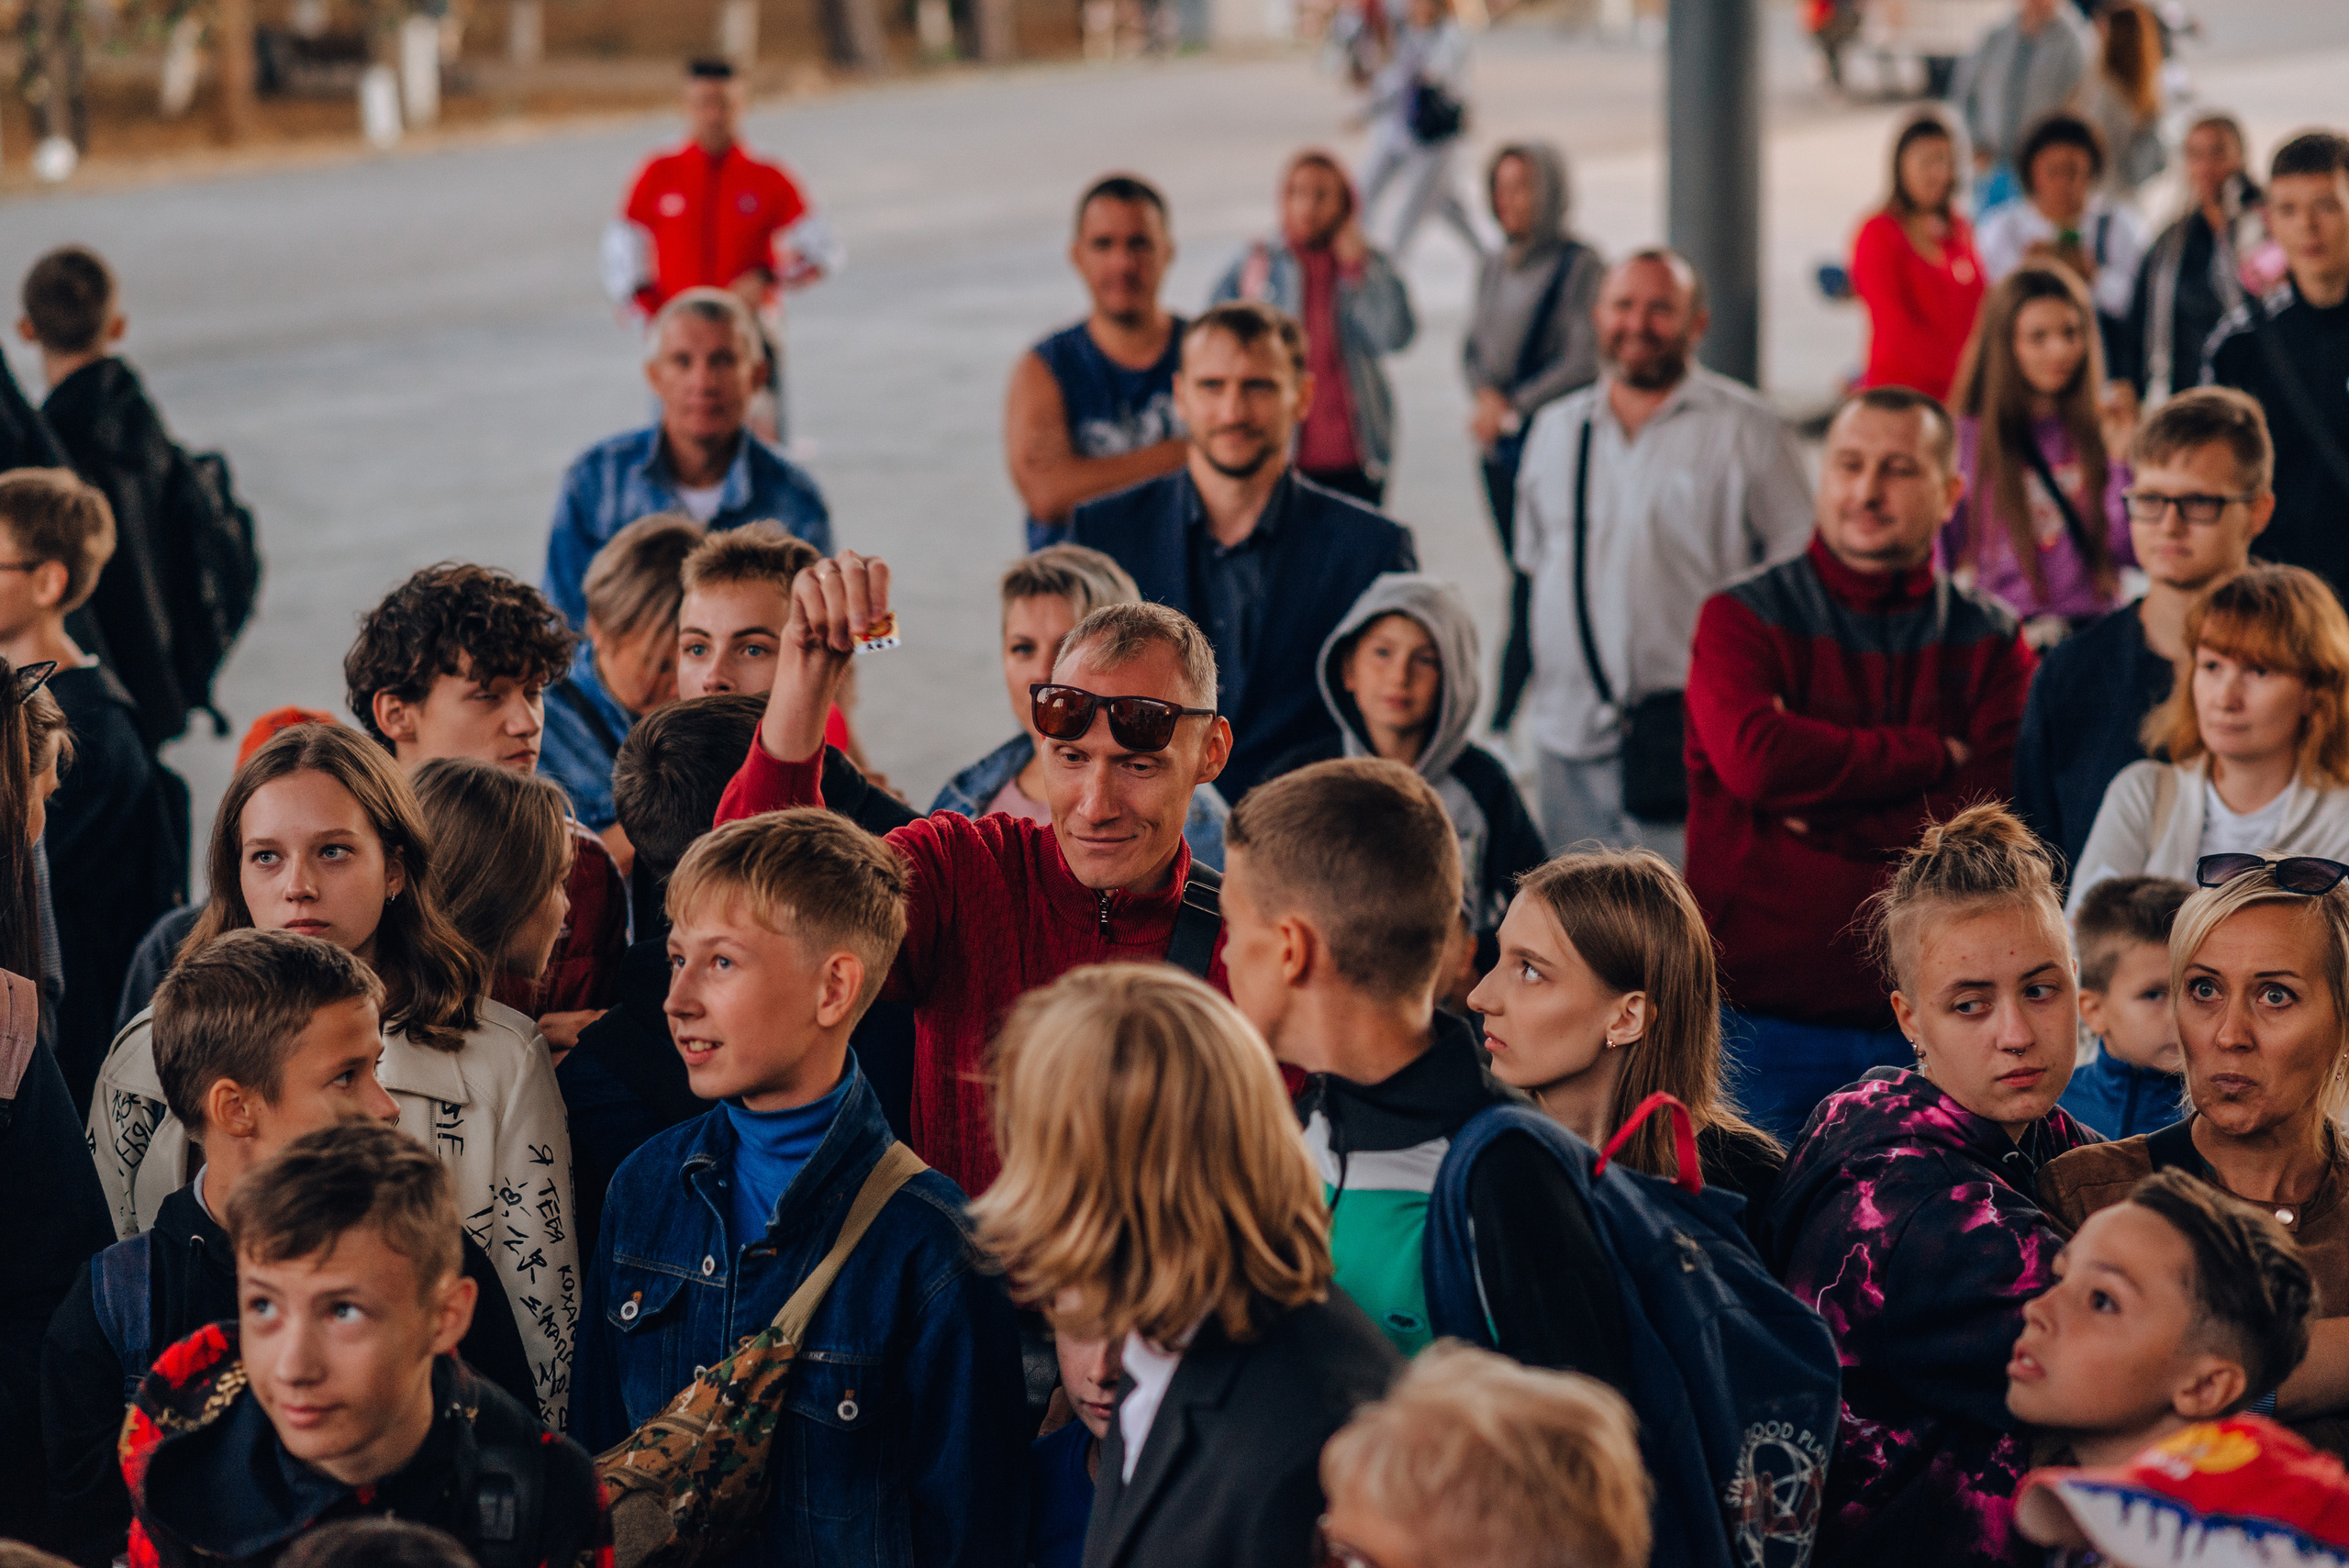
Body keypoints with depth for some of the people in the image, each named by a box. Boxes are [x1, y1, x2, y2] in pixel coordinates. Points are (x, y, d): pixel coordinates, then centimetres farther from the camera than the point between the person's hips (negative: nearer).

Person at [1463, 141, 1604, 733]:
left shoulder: (1580, 267, -9)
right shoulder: (1495, 267, 11)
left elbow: (1584, 363, -13)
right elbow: (1473, 344, 15)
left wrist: (1514, 409, -14)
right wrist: (1487, 394, -6)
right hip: (1498, 445, 7)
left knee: (1534, 586, -8)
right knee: (1525, 578, 10)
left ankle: (1504, 718, -8)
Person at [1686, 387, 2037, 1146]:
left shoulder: (1992, 643, 8)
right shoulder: (1742, 620, 4)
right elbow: (1755, 757, -16)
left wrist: (1822, 817, -11)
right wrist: (1933, 755, -10)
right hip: (1763, 1017, -1)